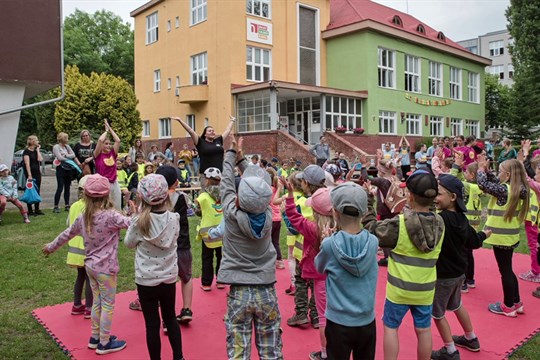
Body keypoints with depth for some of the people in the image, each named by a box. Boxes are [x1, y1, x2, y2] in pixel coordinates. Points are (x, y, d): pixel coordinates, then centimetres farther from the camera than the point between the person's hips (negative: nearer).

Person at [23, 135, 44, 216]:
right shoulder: (26, 151, -8)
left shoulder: (36, 150, 13)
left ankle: (37, 209, 17)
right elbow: (27, 164, -15)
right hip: (30, 173, -7)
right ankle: (30, 210, 4)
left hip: (37, 173, 7)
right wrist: (29, 175, -21)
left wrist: (38, 150, 0)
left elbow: (40, 159, -4)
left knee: (37, 191, 9)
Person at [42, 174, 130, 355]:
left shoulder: (83, 217, 2)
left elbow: (68, 233, 16)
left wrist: (51, 246, 31)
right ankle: (104, 343, 18)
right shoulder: (111, 215, -20)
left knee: (97, 302, 21)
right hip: (106, 267, -7)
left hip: (91, 265, 7)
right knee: (108, 305, 7)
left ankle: (96, 337, 34)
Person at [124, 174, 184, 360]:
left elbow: (129, 243, 0)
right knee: (170, 318, 22)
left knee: (152, 324, 10)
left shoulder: (140, 222, -17)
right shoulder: (174, 219, -11)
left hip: (146, 280, -3)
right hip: (169, 278, 3)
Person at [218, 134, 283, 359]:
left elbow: (226, 182, 0)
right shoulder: (267, 215, -9)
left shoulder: (232, 214, -15)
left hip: (239, 292, -2)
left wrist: (232, 153, 16)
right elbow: (257, 185, 5)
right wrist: (241, 159, 19)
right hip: (267, 291, 2)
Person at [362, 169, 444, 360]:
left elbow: (370, 228, -9)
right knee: (423, 330, 17)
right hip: (425, 289, 4)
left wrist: (368, 200, -2)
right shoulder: (440, 224, -7)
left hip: (399, 288, -4)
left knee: (390, 327, 13)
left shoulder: (399, 224, -21)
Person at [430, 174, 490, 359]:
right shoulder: (461, 218, -4)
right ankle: (471, 339, 46)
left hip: (442, 275, -8)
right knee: (456, 305, 29)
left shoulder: (440, 219, -29)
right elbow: (474, 242, 9)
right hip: (458, 271, 8)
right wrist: (484, 235, 30)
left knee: (437, 313, 11)